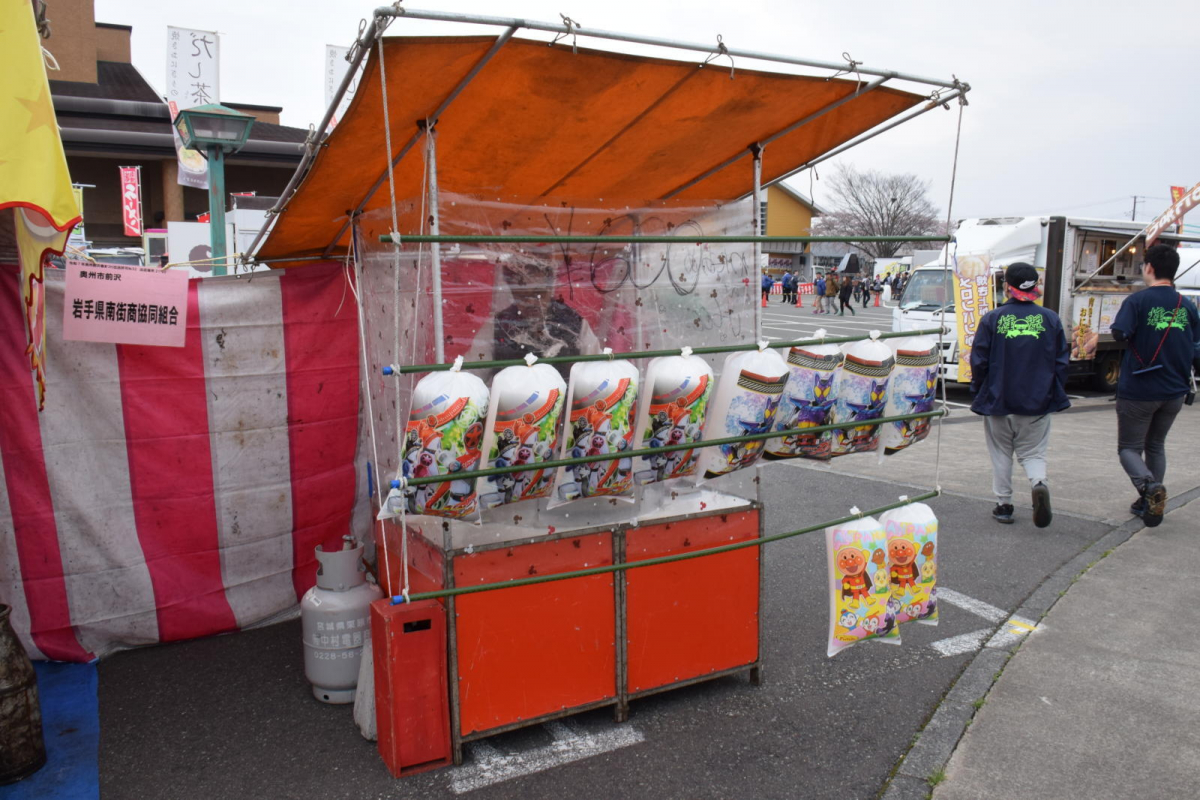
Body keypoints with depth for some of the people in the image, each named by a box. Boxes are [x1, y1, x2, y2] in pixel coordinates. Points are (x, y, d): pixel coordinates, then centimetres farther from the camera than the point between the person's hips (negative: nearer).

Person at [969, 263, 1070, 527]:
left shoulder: (992, 319, -6)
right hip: (1038, 403, 1)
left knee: (1001, 455, 12)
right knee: (1033, 452, 11)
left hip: (998, 401, -1)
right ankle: (1039, 484, -17)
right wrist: (1055, 394, 15)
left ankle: (1004, 505, 15)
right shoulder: (1050, 319, 1)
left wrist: (978, 392, 9)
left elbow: (979, 360, -5)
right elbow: (1062, 361, 4)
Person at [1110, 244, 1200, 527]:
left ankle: (1149, 486, -20)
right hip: (1174, 392, 5)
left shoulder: (1138, 300, -13)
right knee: (1156, 445, 21)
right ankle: (1150, 503, 23)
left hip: (1138, 390, -5)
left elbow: (1119, 333, -25)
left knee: (1129, 447, 7)